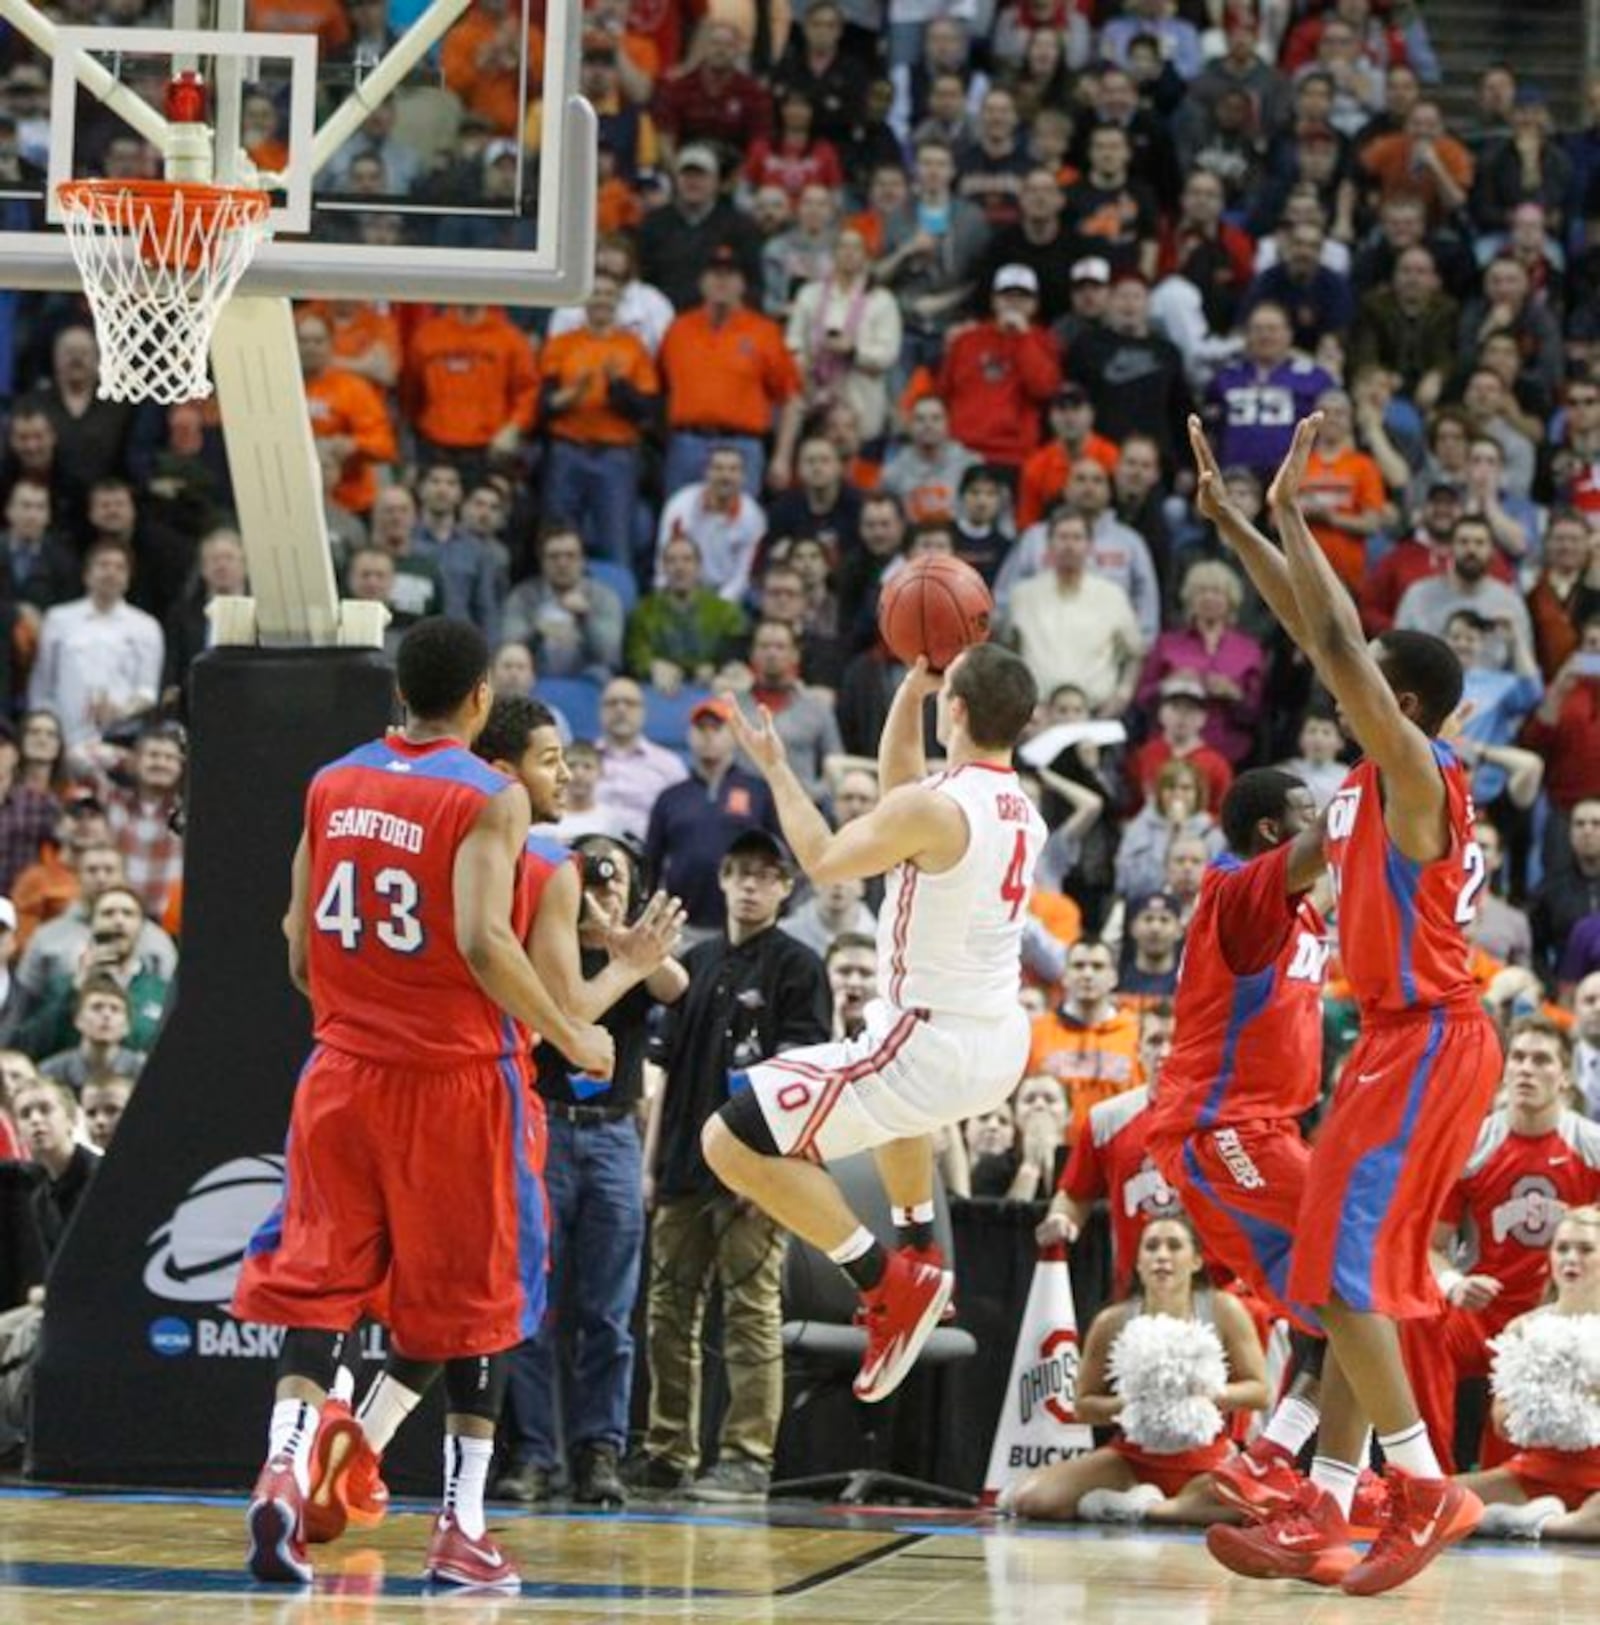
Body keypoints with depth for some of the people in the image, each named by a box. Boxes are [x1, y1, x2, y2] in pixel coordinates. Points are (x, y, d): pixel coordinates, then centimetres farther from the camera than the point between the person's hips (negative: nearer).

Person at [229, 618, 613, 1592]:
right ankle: (462, 1529, 8)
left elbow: (299, 950, 9)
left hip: (344, 1071, 4)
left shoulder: (332, 787, 7)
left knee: (319, 1281, 7)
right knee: (474, 1299, 7)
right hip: (455, 1075, -4)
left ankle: (287, 1462, -17)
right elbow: (483, 941, -22)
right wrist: (572, 1038, -11)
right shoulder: (489, 798, -10)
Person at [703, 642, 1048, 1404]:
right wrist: (909, 692, 21)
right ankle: (917, 1248, 43)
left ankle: (889, 1283, -7)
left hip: (928, 1047, -9)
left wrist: (775, 768, 9)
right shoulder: (1022, 812, 5)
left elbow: (823, 860, -3)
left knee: (730, 1141, -7)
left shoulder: (933, 808, -20)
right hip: (1002, 1047, 9)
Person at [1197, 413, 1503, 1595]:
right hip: (1404, 1036, 10)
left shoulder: (1415, 770, -15)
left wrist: (1292, 513, -15)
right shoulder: (1392, 765, 10)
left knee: (1341, 1266, -12)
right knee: (1354, 1275, 8)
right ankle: (1325, 1515, 8)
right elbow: (1326, 635, 16)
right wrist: (1232, 521, 15)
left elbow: (1337, 643, -23)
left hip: (1428, 1043, -10)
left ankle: (1426, 1487, -10)